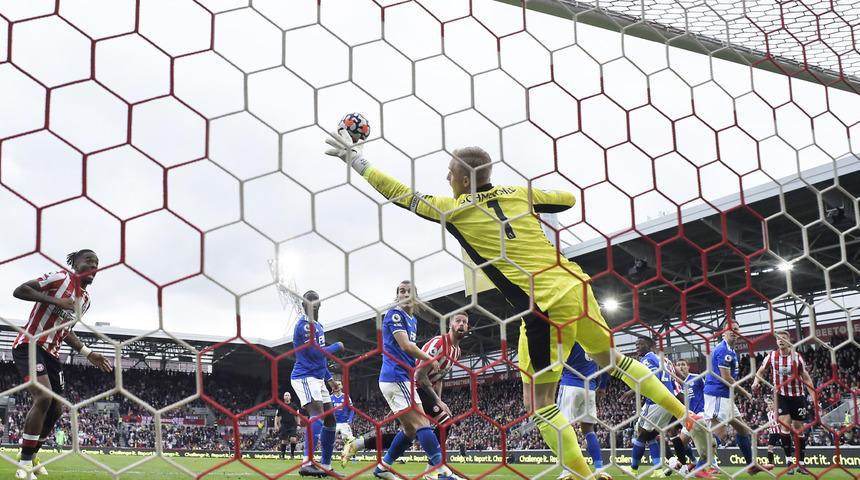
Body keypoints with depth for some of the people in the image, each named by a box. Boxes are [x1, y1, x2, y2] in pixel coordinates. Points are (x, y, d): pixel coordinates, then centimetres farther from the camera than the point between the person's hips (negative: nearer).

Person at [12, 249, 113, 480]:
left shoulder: (85, 299, 13)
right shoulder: (60, 277, -10)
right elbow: (19, 291, -15)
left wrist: (88, 354, 17)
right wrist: (56, 301, -24)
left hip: (51, 353, 9)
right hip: (29, 345, -9)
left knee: (56, 408, 9)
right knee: (44, 396, -26)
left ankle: (30, 458, 26)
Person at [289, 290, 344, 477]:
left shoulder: (317, 325, 18)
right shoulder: (305, 324, -13)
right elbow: (315, 353, -20)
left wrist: (328, 377, 21)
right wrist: (337, 347, -6)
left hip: (317, 378, 10)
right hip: (305, 377, -10)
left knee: (330, 419, 10)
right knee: (318, 415, -26)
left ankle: (325, 465, 17)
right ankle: (307, 464, -35)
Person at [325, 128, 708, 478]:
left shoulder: (455, 209, -1)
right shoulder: (516, 193, 12)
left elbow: (401, 195, 7)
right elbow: (568, 199, 22)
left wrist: (357, 161, 16)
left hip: (546, 303, -7)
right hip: (575, 286, 7)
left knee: (538, 400, 5)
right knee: (610, 358, 27)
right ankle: (687, 418, 31)